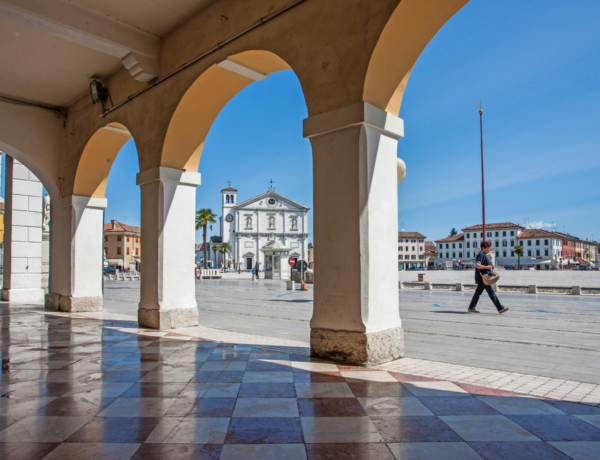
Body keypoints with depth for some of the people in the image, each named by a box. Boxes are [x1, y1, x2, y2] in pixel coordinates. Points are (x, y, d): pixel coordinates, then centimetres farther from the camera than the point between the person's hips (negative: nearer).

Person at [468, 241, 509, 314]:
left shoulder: (485, 255, 20)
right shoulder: (480, 255, -13)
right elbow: (477, 265, -24)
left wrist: (491, 266, 12)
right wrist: (487, 267, -24)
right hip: (482, 277, -11)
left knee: (478, 293, 10)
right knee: (491, 292, -8)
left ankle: (471, 308, 13)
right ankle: (500, 308, -6)